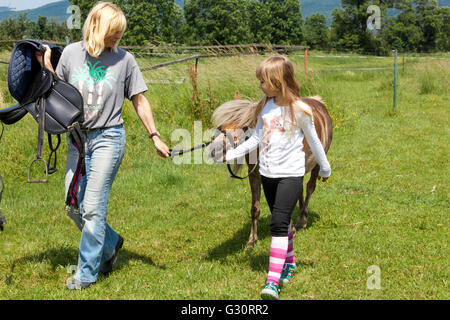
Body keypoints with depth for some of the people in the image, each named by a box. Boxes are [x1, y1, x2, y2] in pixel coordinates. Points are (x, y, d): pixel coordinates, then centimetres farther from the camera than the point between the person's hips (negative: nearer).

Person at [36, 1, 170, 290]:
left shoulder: (124, 59, -3)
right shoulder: (72, 53, 2)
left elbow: (140, 101, 4)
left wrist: (155, 136, 2)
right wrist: (46, 66, -3)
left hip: (108, 138, -4)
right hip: (78, 137, 4)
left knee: (93, 207, -6)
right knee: (73, 206, 6)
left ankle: (87, 272, 6)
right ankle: (110, 243, 31)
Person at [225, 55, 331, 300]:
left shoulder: (299, 109, -11)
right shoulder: (264, 107, 6)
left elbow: (313, 140, 1)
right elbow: (256, 138, 12)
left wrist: (324, 168, 12)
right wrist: (230, 155, 6)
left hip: (290, 174, -6)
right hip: (267, 174, 6)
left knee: (279, 224, -15)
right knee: (281, 221, 18)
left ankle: (273, 282, -20)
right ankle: (289, 262, 37)